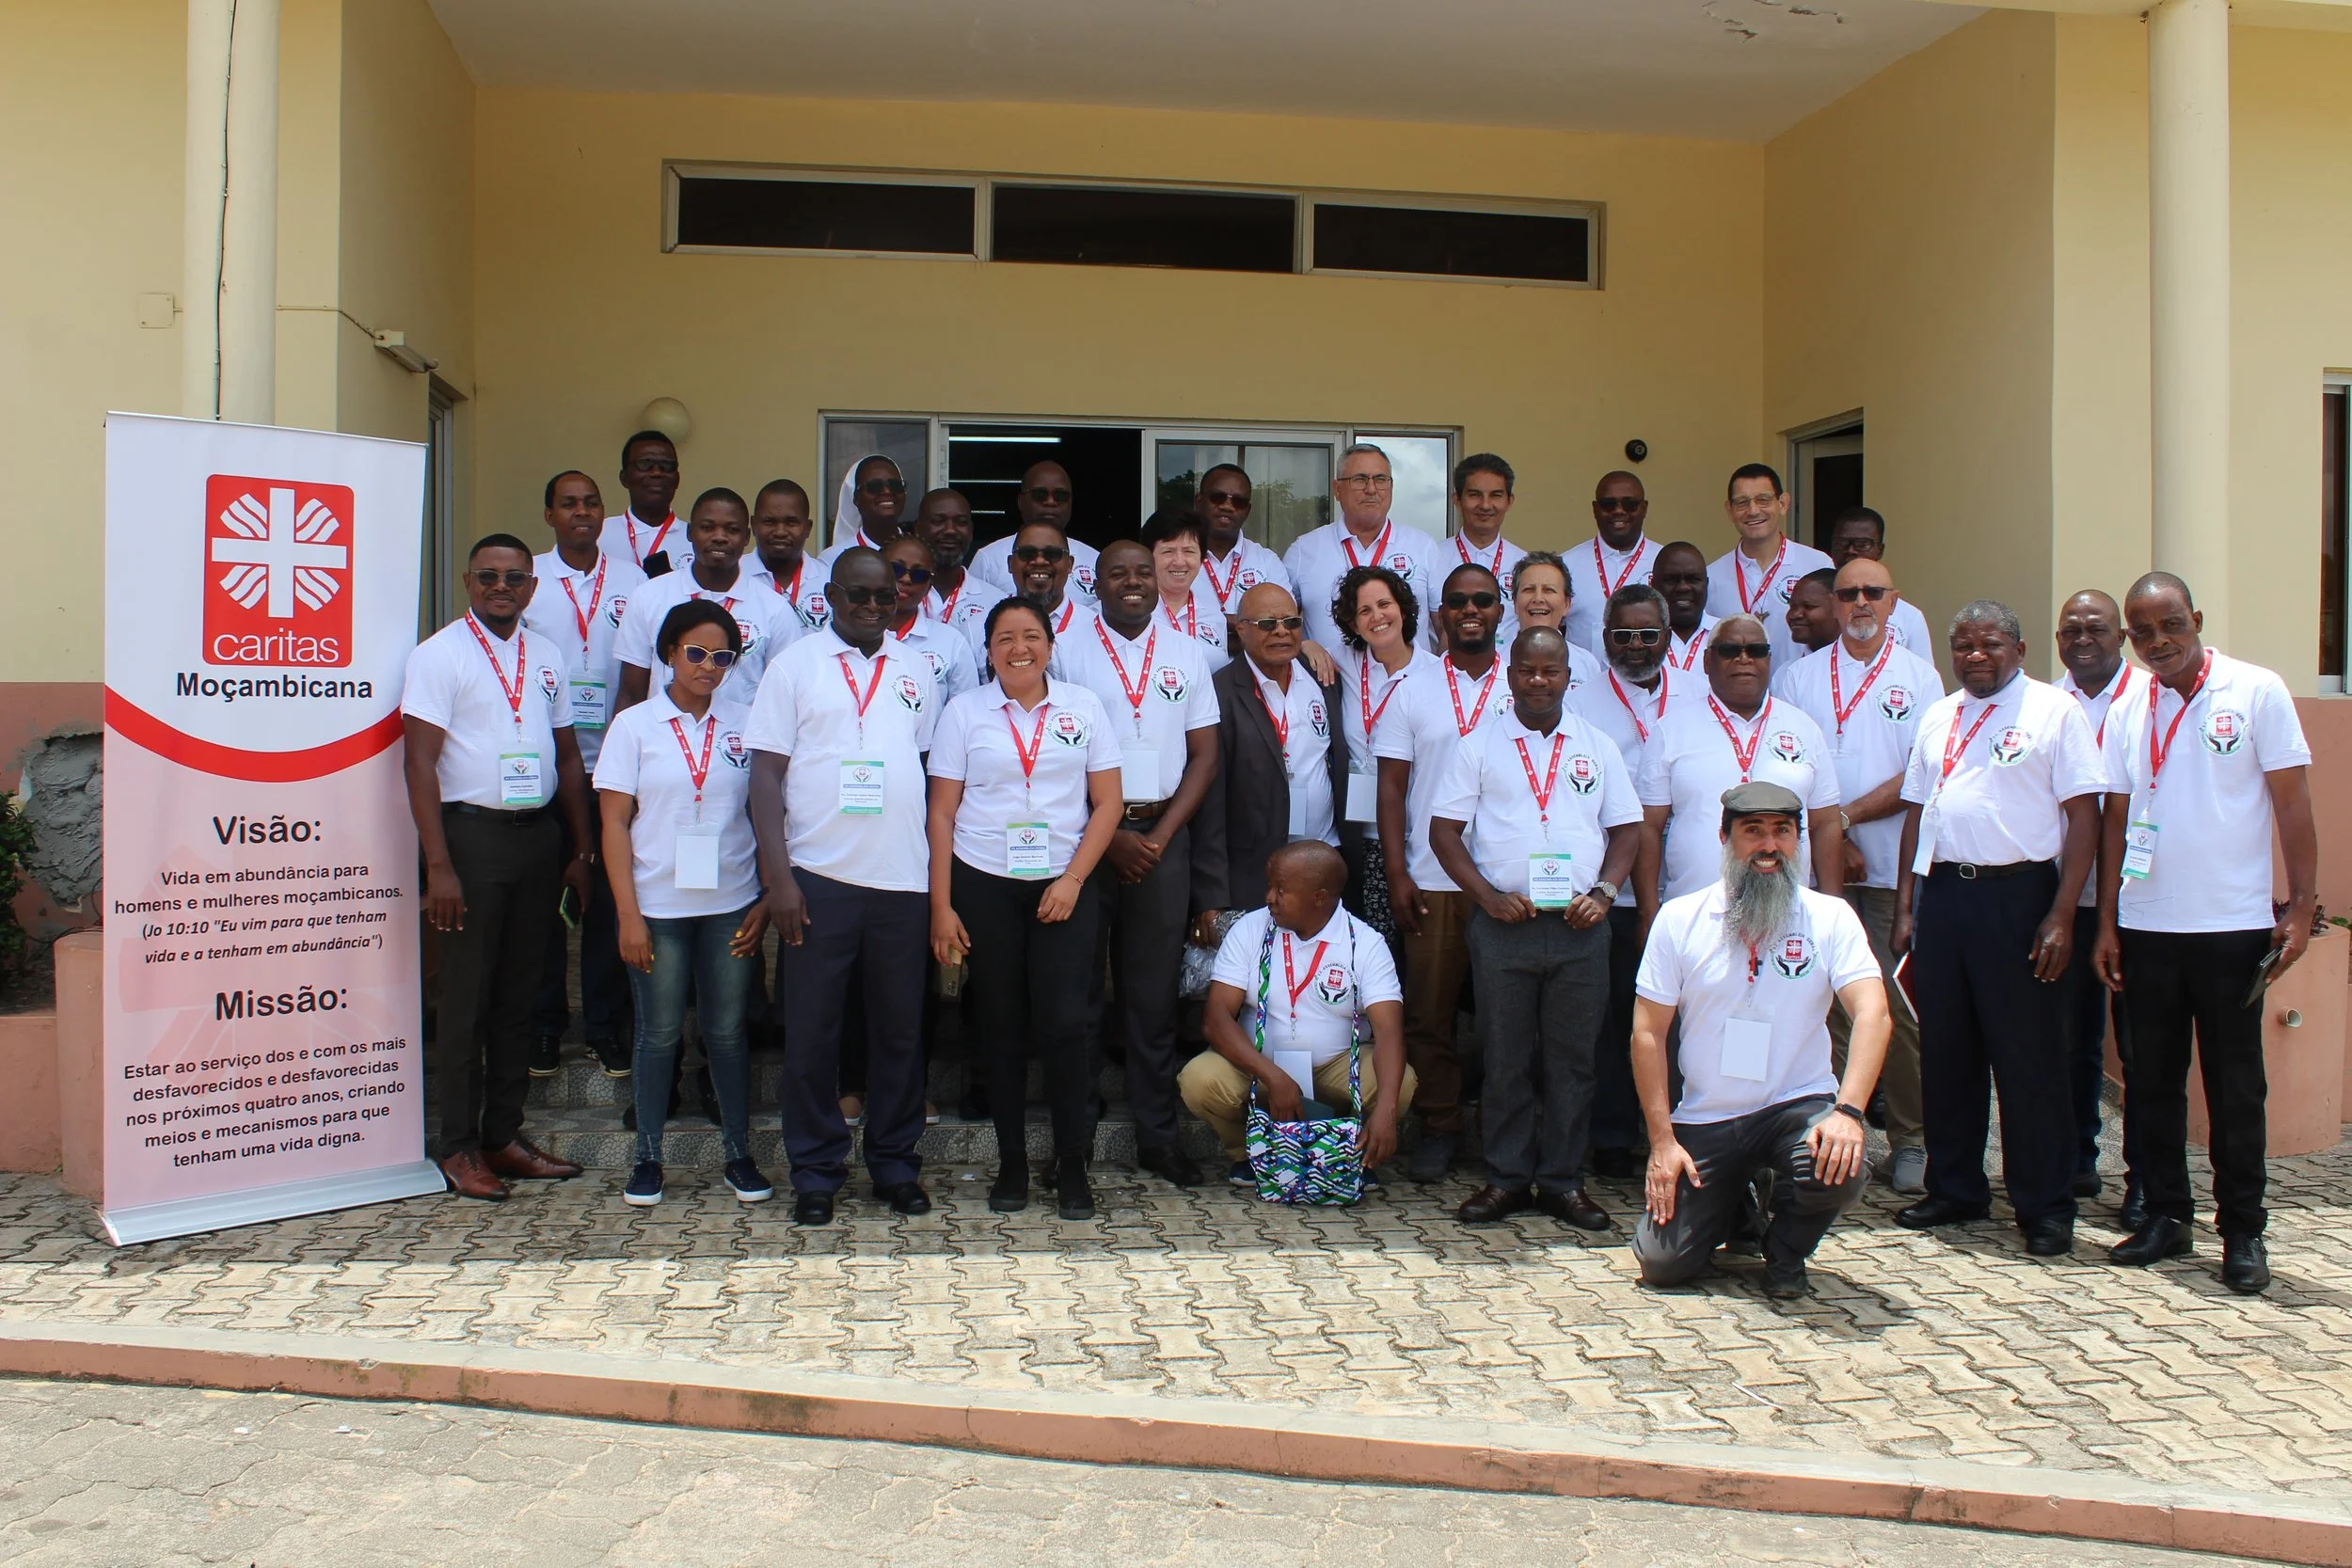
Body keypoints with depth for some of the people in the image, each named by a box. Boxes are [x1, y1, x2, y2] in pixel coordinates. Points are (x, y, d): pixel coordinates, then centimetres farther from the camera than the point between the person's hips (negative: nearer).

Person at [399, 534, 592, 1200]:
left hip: (538, 836, 5)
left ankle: (503, 1136, 20)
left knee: (519, 994, 10)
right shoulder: (440, 654, -4)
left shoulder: (548, 656, 13)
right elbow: (421, 762, -10)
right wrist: (438, 866, -17)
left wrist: (582, 850, 11)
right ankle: (458, 1148, 10)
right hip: (472, 832, -5)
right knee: (467, 997, 0)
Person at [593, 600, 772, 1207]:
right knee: (659, 1033, 6)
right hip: (659, 907, -1)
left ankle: (739, 1154, 17)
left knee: (728, 1031, 7)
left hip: (731, 905, 1)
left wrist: (766, 901, -1)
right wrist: (629, 915, -8)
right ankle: (648, 1158, 18)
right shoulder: (635, 725, 1)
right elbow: (615, 823, -2)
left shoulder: (742, 727, 6)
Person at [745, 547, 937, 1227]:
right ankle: (815, 1170, 16)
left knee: (900, 1028, 8)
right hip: (817, 878, -2)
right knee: (810, 1030, 3)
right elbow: (767, 773, -1)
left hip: (903, 881, 3)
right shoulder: (795, 666, 4)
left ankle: (895, 1161, 21)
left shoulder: (913, 673, 13)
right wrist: (777, 875, -10)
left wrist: (939, 872, 8)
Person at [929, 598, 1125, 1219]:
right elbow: (942, 813, 3)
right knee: (1004, 1029, 5)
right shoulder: (964, 713, 5)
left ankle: (1073, 1167, 4)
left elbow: (1107, 802, 4)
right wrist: (941, 906, -3)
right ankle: (1011, 1164, 17)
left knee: (1064, 1023, -9)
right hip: (984, 887, 0)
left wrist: (1073, 879, -6)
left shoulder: (1083, 707, 6)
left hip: (1064, 885, 0)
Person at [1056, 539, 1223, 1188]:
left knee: (1154, 988, 4)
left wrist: (1161, 836, -4)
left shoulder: (1187, 653, 11)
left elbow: (1204, 753, 8)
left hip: (1163, 835, 2)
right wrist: (1110, 837, -8)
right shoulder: (1070, 652, 3)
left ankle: (1158, 1134, 11)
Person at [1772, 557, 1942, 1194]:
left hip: (1896, 870, -1)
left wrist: (1847, 815, -11)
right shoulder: (1800, 677, 10)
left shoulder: (1920, 676, 7)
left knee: (1901, 1005, -1)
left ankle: (1909, 1141, 10)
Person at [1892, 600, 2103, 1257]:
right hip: (1941, 893, 5)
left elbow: (2083, 814, -5)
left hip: (2016, 894, -5)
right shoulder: (1938, 718, 16)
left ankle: (2045, 1207, 10)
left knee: (2027, 1055, 0)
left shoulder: (2055, 711, -1)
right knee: (1944, 1050, 10)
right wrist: (1905, 907, 10)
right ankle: (1955, 1189, 23)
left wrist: (2061, 915, -12)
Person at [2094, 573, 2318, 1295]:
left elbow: (2292, 802, -3)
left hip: (2233, 926, -3)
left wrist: (2301, 905, -9)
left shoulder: (2257, 692, -3)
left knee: (2236, 1084, 4)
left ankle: (2242, 1230, 14)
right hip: (2145, 927, 4)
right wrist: (2106, 923, 7)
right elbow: (2116, 822, 10)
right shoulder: (2128, 715, 8)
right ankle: (2166, 1214, 21)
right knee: (2151, 1079, 9)